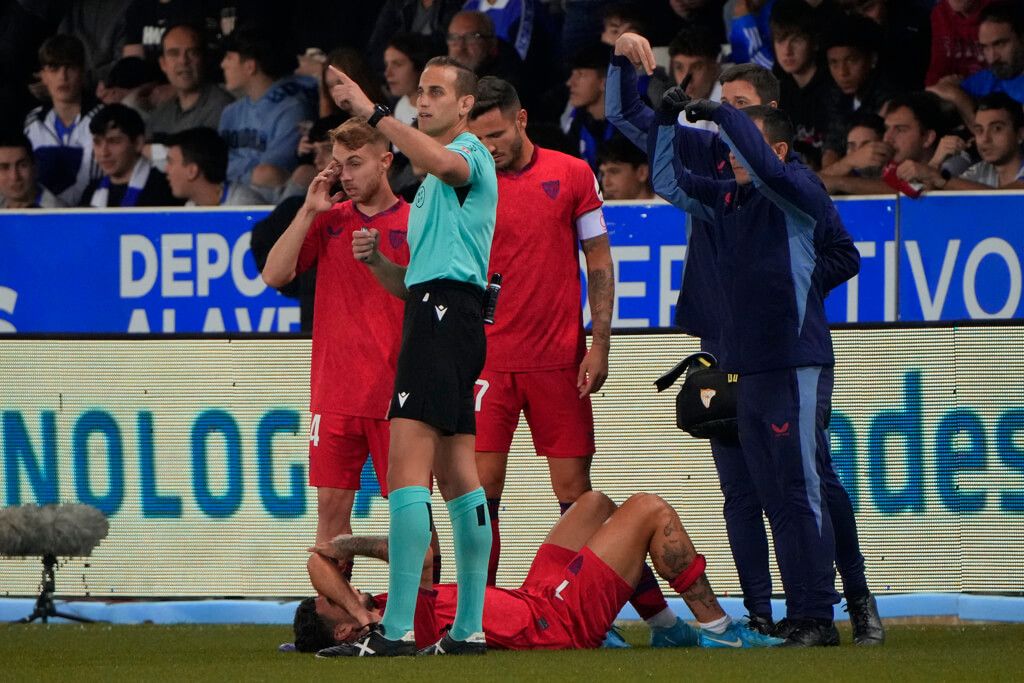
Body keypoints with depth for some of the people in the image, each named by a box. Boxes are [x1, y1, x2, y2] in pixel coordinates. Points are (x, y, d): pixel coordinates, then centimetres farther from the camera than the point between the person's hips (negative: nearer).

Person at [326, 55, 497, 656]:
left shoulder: (470, 153, -4)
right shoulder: (432, 183, 27)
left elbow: (442, 161, -32)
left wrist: (373, 113, -34)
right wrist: (376, 260, 7)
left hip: (445, 311, -11)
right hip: (434, 309, 11)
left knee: (408, 465, -17)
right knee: (457, 475, 10)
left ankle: (397, 628, -23)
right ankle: (469, 627, 11)